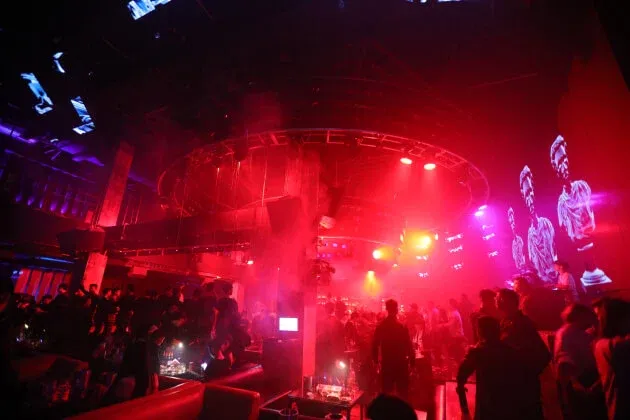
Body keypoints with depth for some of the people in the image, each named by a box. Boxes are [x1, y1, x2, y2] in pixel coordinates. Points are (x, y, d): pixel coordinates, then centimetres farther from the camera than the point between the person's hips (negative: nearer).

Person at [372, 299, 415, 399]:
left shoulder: (380, 326, -4)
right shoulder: (402, 326, -16)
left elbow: (375, 345, 1)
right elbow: (408, 346, -13)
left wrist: (375, 360, 13)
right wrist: (412, 361, 0)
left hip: (386, 363, 3)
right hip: (401, 364, -3)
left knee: (386, 393, 14)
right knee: (403, 393, 12)